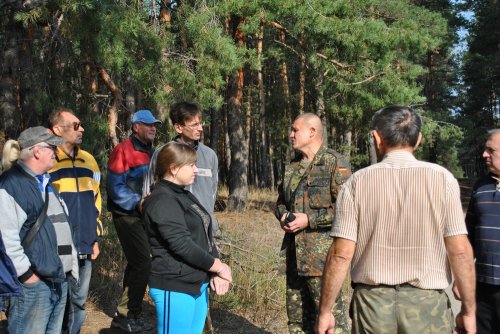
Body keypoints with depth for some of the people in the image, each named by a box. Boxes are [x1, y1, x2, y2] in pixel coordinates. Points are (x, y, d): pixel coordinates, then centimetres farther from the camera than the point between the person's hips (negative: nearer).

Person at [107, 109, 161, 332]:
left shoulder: (151, 153, 13)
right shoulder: (123, 150, -13)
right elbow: (114, 186, -18)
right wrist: (138, 203, -22)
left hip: (144, 216, 9)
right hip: (127, 216, -9)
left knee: (136, 263, 14)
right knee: (143, 263, -12)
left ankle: (127, 315, 26)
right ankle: (127, 315, 1)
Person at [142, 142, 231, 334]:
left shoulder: (185, 196, 14)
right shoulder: (162, 201, -16)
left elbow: (206, 235, 11)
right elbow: (182, 245, -22)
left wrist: (215, 272, -3)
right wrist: (218, 267, -13)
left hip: (198, 284, 9)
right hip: (175, 287, -9)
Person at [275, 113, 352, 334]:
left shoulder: (335, 163, -9)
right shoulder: (292, 166, 15)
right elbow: (281, 200, 25)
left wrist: (309, 220, -18)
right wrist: (283, 215, 2)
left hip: (324, 255, -8)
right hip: (295, 253, 8)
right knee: (297, 314, 17)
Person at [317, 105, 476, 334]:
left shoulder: (357, 182, -5)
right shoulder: (442, 179, -6)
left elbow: (341, 254, -7)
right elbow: (460, 251, -7)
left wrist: (325, 311, 0)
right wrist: (469, 310, 3)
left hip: (372, 301, 0)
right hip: (426, 302, 0)